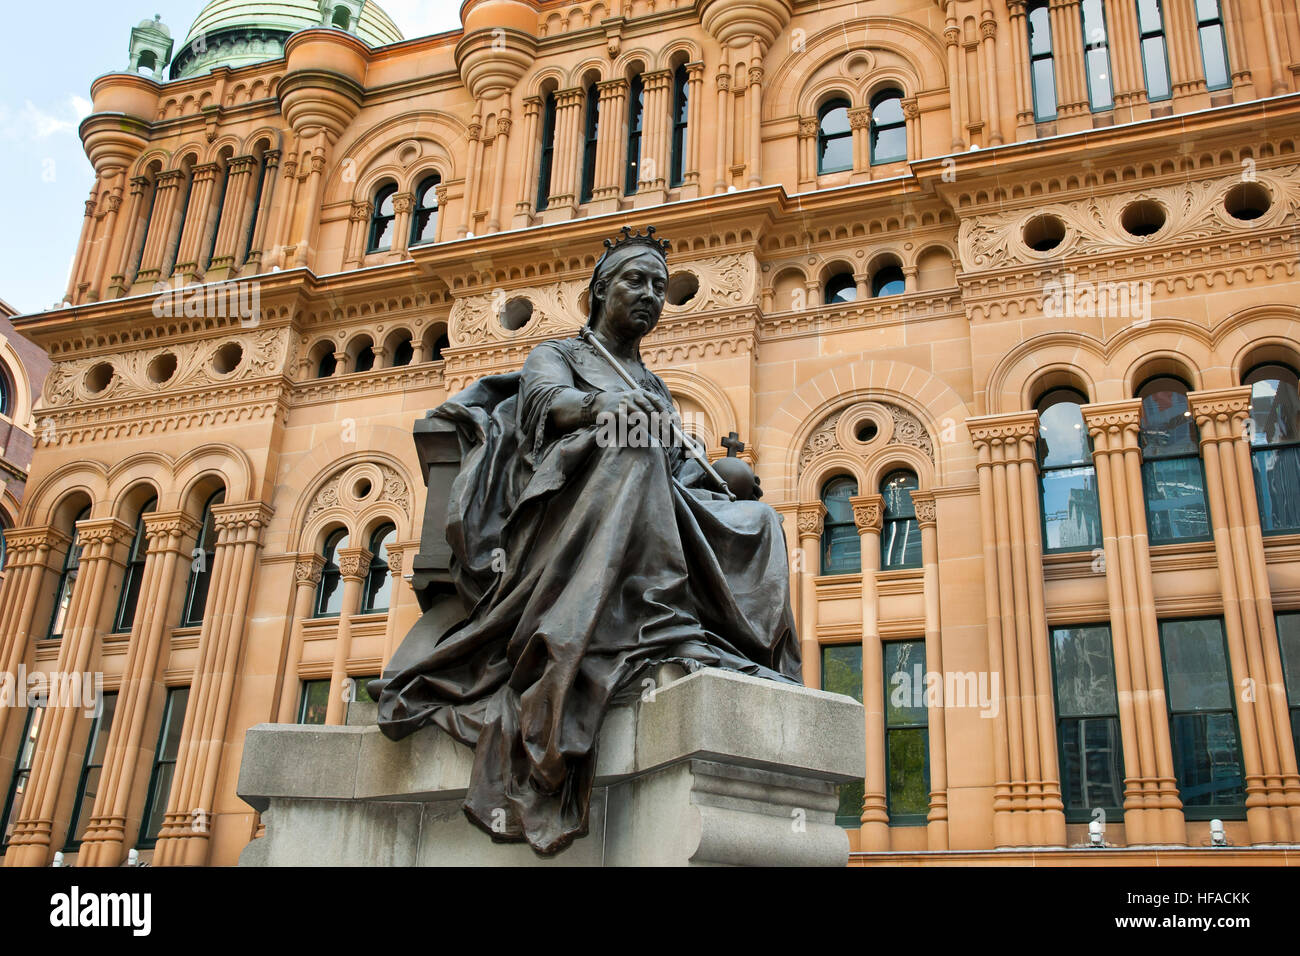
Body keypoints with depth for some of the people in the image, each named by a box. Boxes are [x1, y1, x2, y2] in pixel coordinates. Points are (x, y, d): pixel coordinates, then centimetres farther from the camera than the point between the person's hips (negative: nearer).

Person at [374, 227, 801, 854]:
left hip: (657, 517, 6)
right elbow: (546, 399, -8)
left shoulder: (655, 389, 34)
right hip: (567, 506, -5)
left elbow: (684, 472, 22)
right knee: (630, 446, -35)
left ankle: (755, 673, -33)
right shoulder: (556, 355, 18)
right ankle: (664, 635, -49)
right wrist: (601, 406, -32)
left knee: (755, 524, -18)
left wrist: (727, 478, -3)